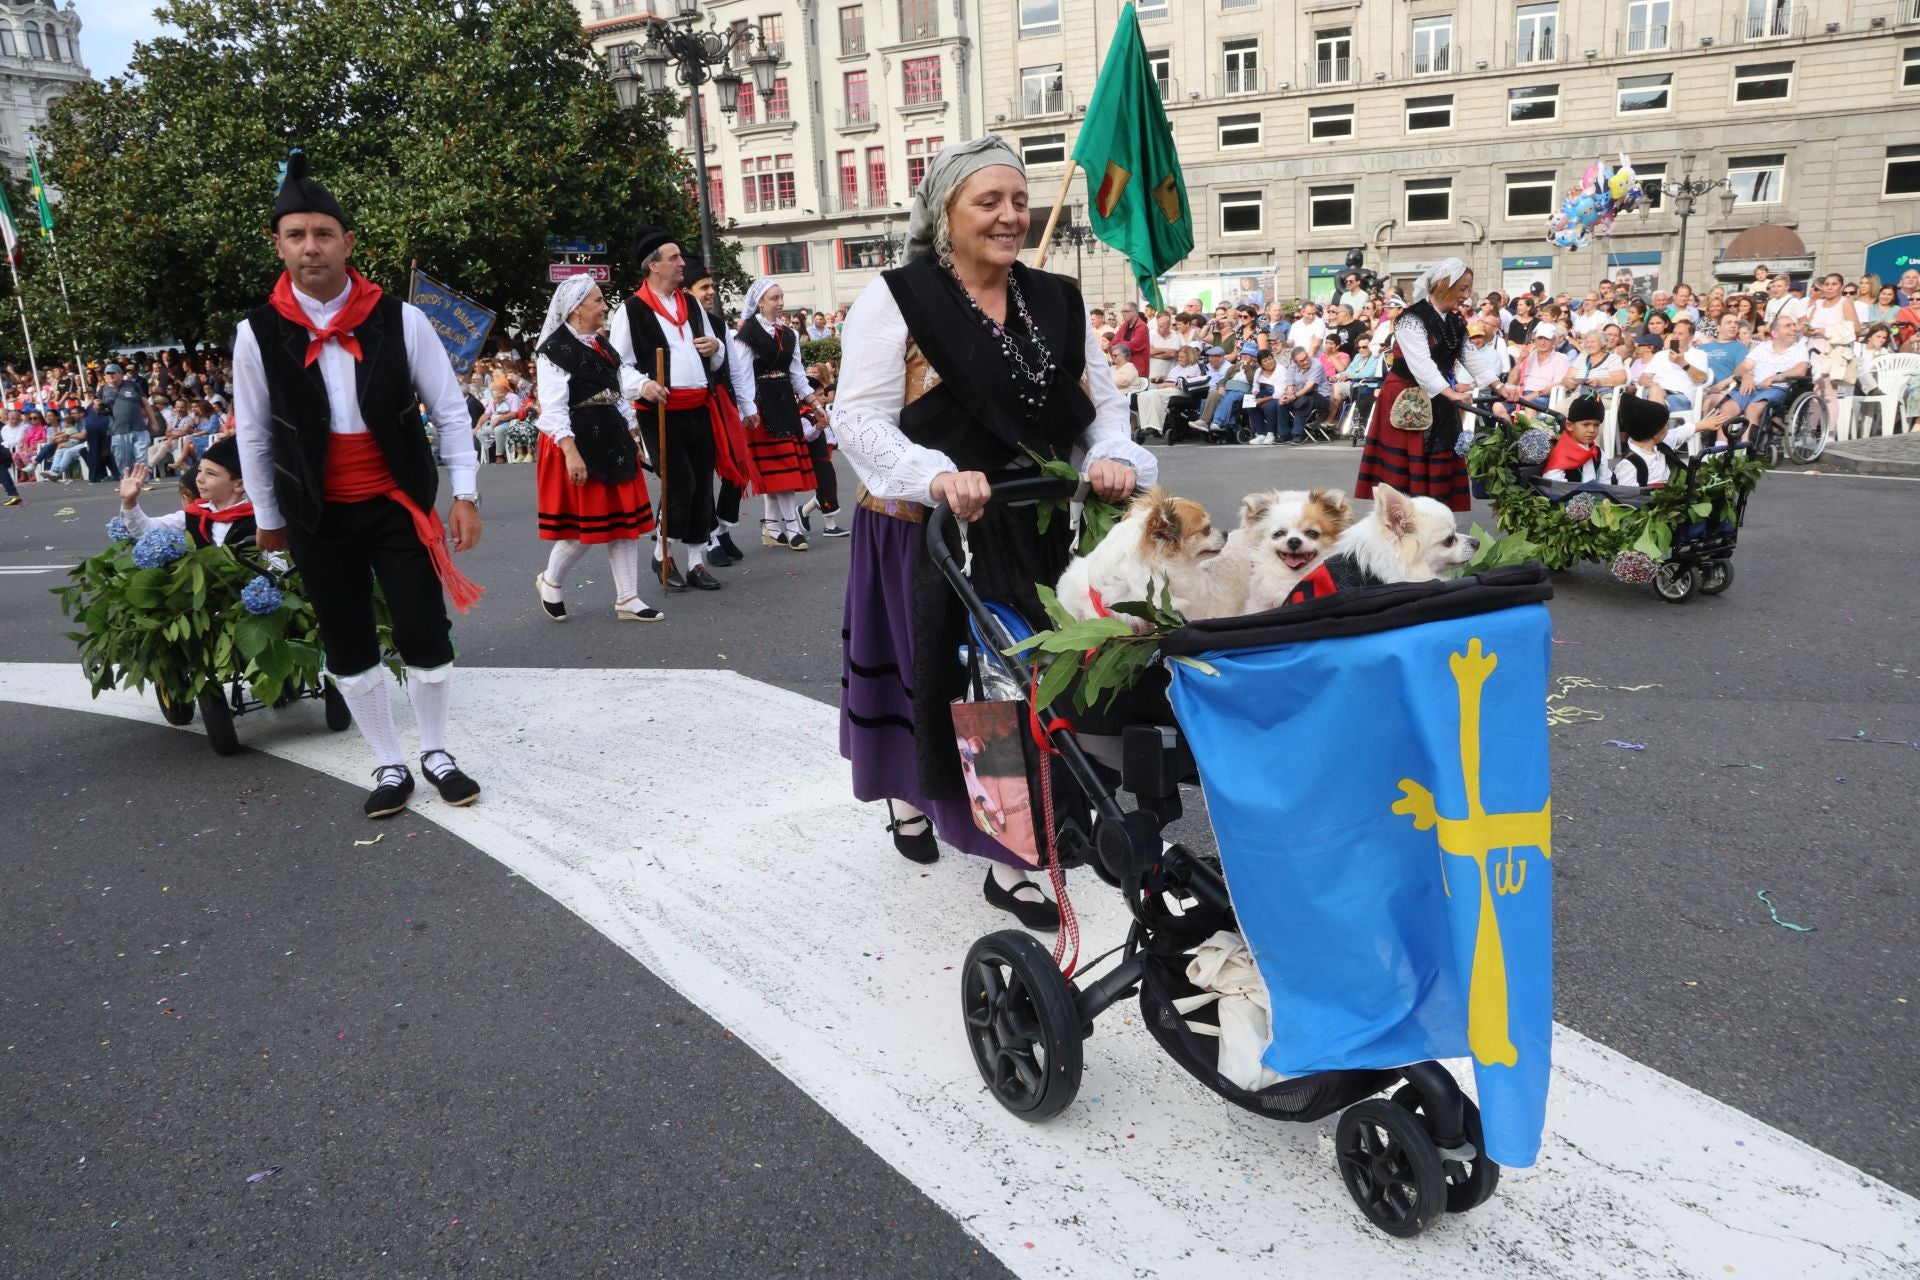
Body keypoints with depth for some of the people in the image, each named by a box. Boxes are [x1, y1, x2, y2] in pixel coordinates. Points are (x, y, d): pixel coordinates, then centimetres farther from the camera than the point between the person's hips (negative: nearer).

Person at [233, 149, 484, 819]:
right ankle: (389, 765, 26)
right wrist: (268, 517, 11)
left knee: (425, 637, -1)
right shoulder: (258, 333, -5)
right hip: (317, 518, 2)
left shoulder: (399, 319, -8)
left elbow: (450, 411, -2)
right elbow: (252, 433, 5)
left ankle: (436, 753, 22)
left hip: (399, 506, -1)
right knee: (348, 650, 9)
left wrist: (464, 495, -4)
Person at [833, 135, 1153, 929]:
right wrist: (936, 476, -30)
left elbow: (1102, 401, 11)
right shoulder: (897, 300, -8)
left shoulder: (1057, 302, 7)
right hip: (928, 535, -4)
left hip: (1029, 534, 4)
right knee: (943, 677, 6)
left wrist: (1112, 456, -12)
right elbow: (859, 419, -14)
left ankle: (1012, 855, 19)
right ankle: (908, 790, 34)